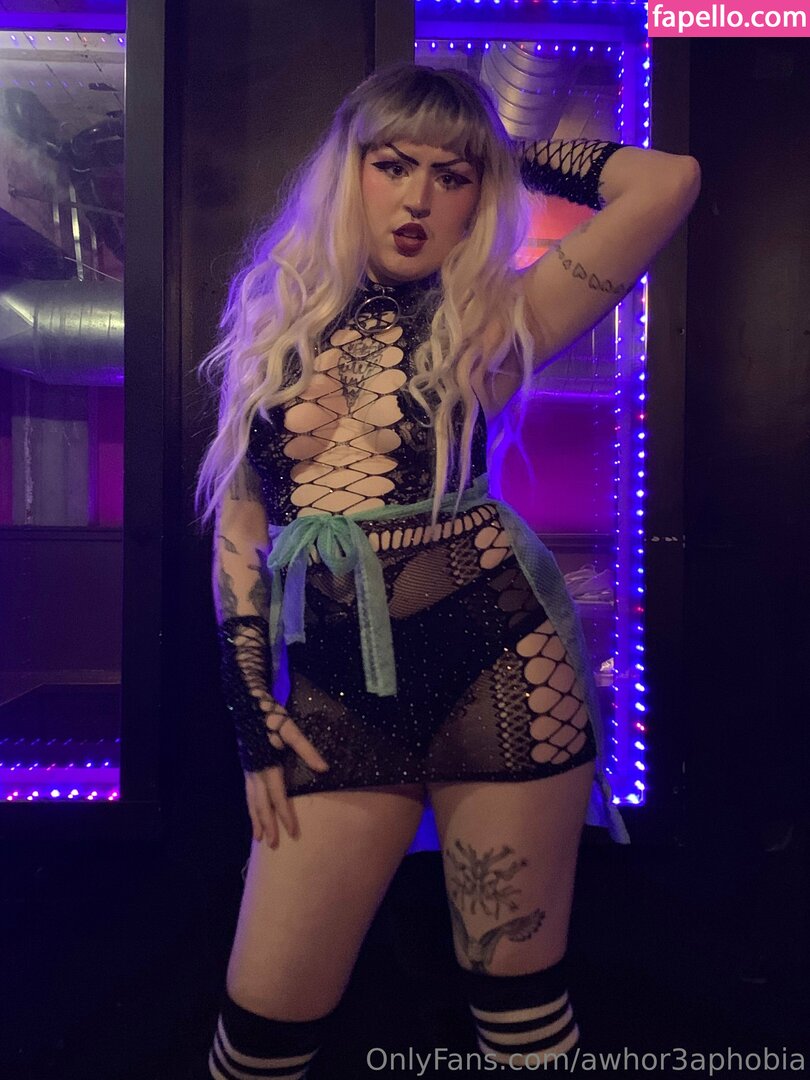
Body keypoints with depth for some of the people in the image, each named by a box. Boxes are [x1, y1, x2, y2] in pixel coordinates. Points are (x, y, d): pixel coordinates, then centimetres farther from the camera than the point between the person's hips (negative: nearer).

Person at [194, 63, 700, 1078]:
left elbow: (670, 182, -9)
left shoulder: (488, 321, 0)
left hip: (496, 670, -1)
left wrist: (511, 154, 6)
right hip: (335, 693, 3)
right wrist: (252, 714, 3)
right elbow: (238, 518, 7)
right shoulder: (273, 322, 8)